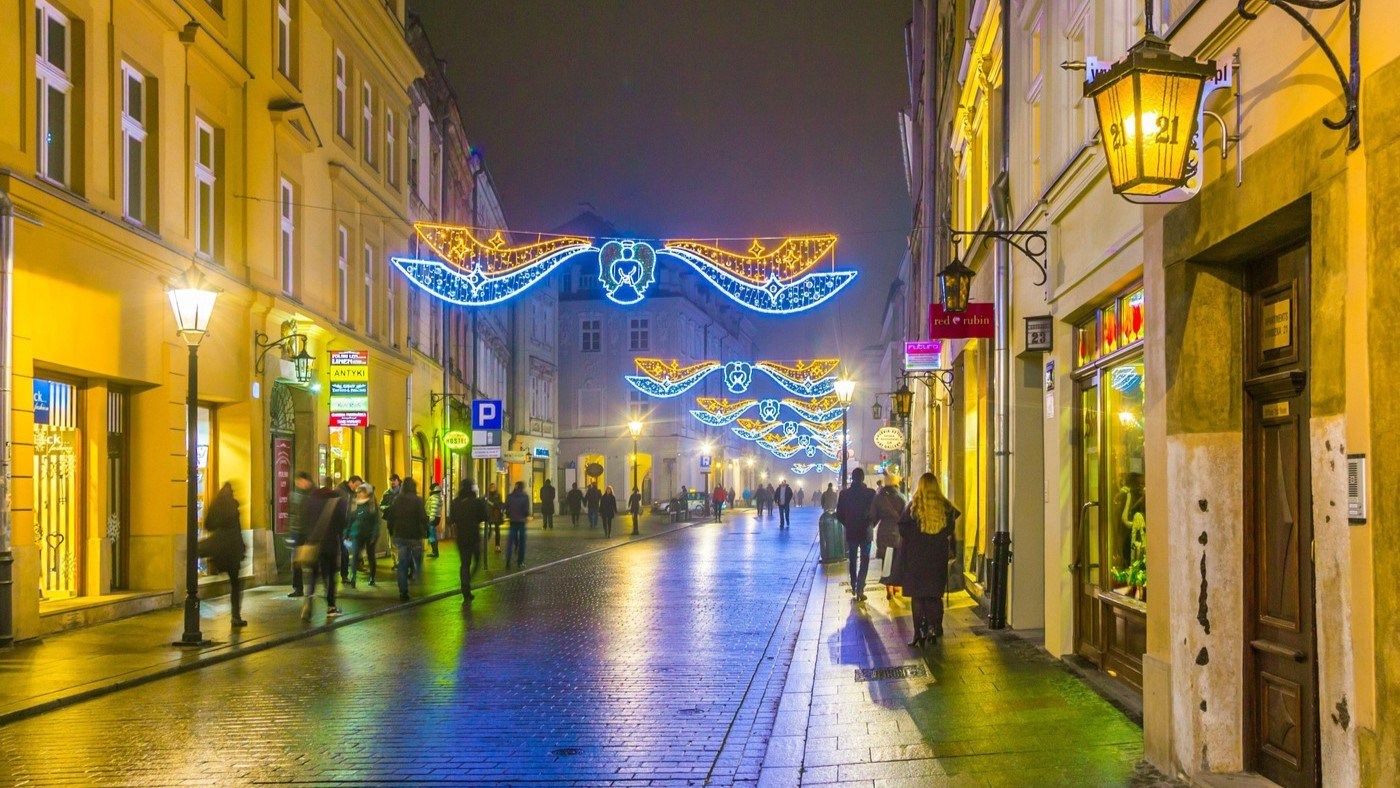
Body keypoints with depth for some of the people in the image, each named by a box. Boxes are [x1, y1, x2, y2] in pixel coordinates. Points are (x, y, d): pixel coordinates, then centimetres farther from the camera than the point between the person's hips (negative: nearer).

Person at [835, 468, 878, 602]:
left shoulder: (844, 494, -6)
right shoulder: (870, 493, -12)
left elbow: (839, 515, -2)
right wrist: (870, 524, 9)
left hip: (850, 532, 2)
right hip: (865, 532, -2)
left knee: (852, 560, 18)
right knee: (864, 562, 4)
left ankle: (854, 587, 26)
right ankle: (860, 590, -5)